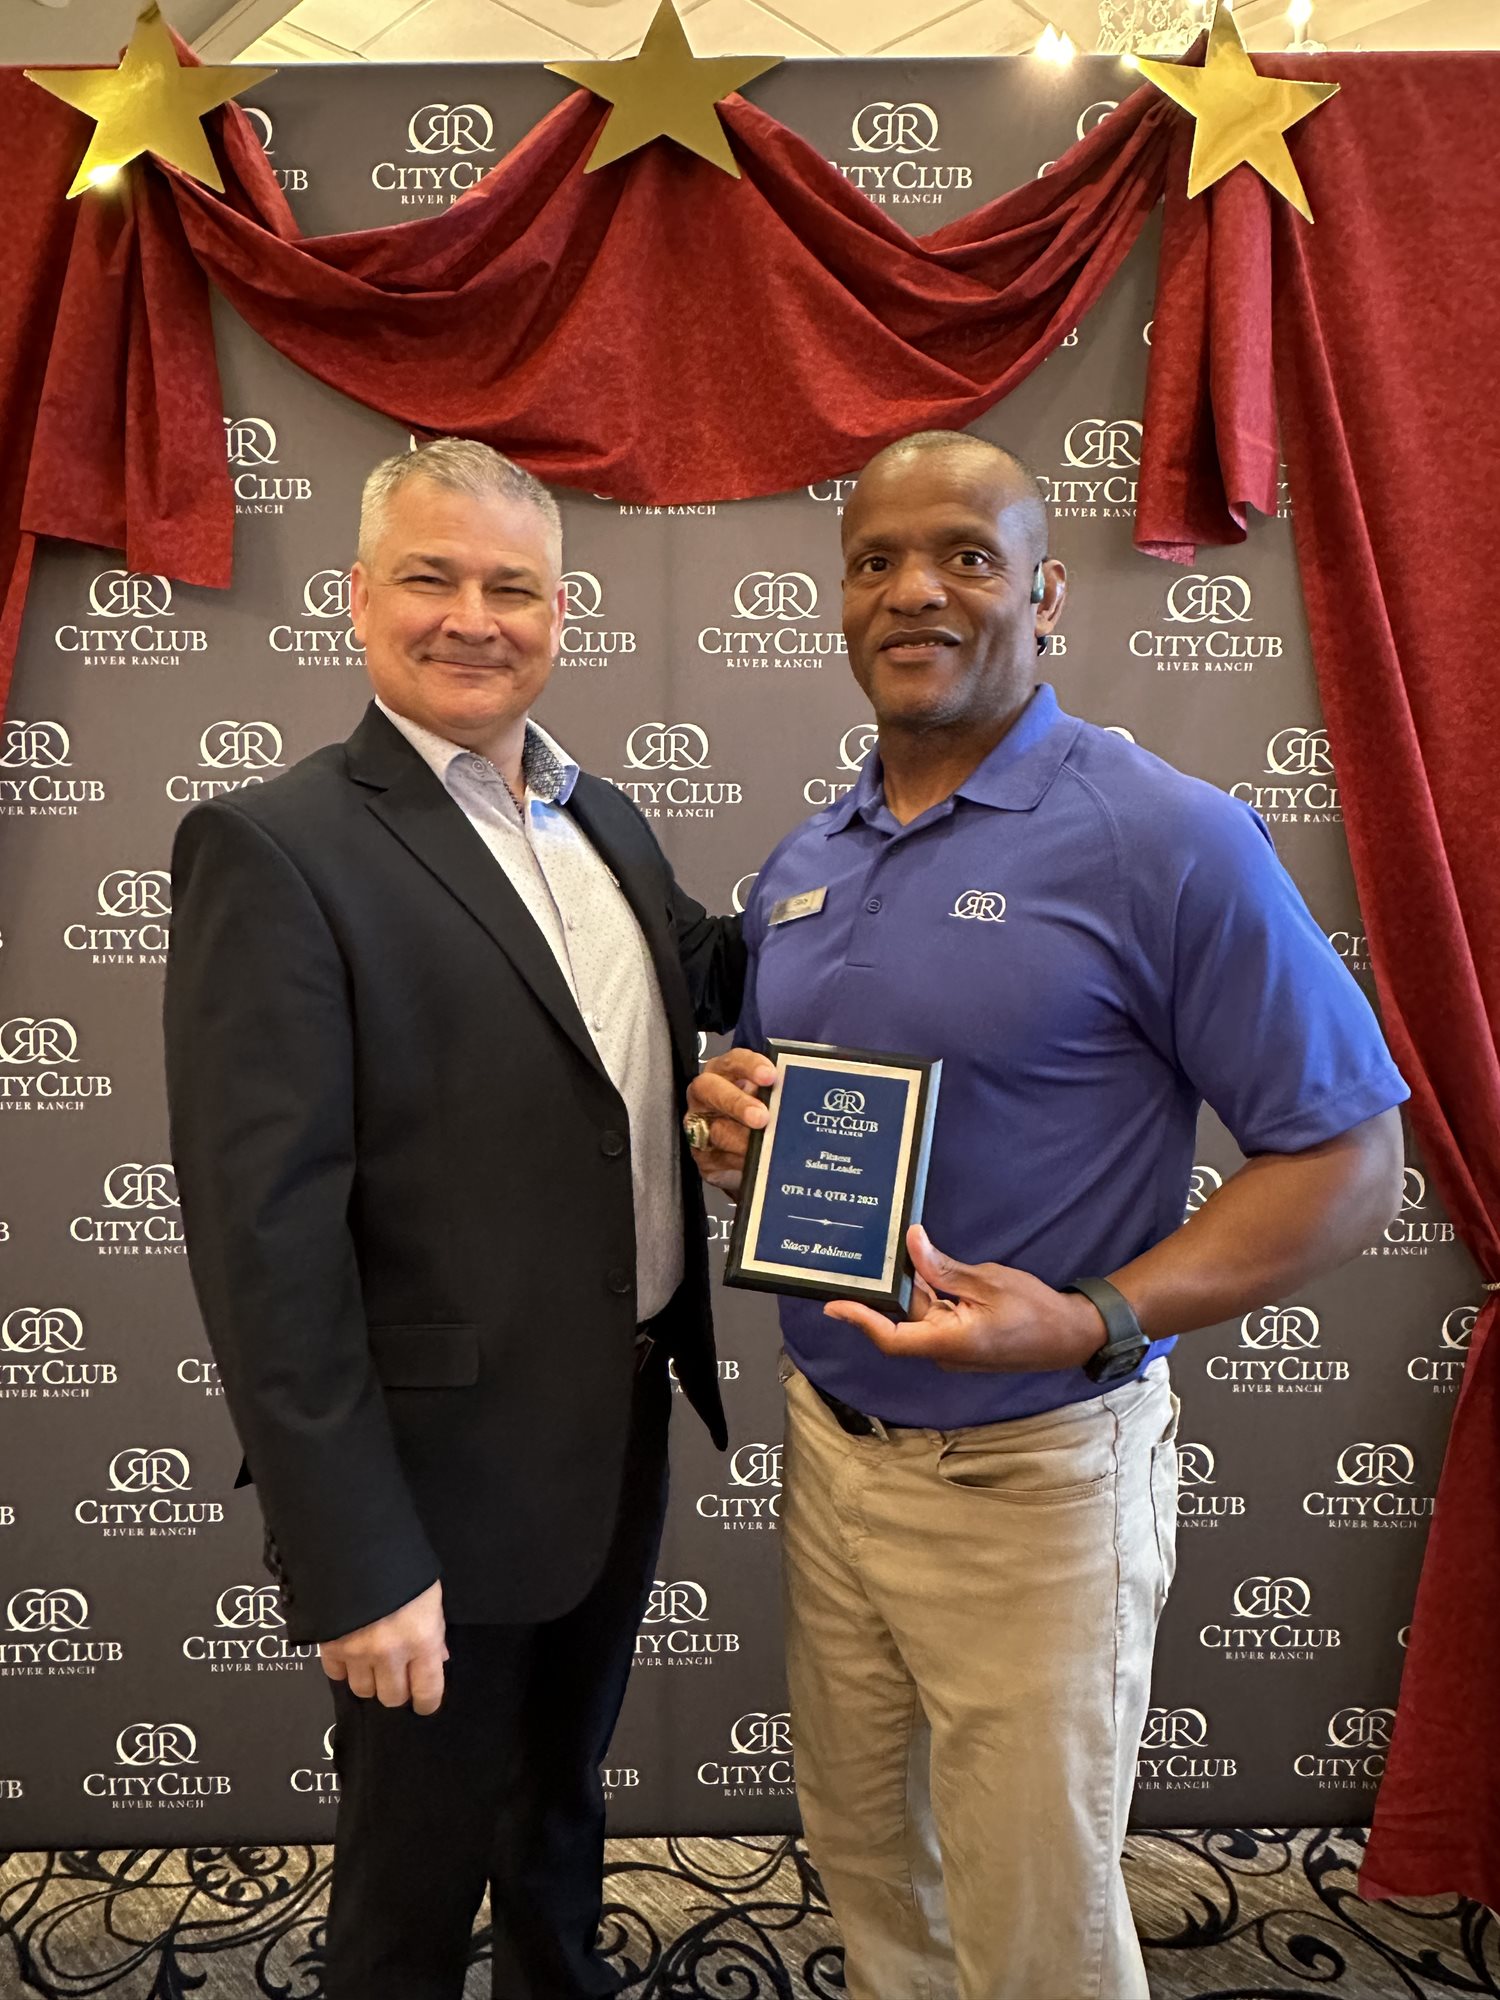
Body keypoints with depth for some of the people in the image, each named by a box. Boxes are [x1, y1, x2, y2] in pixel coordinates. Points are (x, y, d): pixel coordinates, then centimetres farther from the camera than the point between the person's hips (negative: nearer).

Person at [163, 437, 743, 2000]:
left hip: (622, 1438, 7)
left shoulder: (605, 819, 5)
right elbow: (265, 1236, -20)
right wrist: (354, 1564, -20)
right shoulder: (273, 848, -17)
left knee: (563, 1804, 30)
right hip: (443, 1480, -6)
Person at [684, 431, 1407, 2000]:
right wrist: (728, 1120, -7)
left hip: (1033, 1474, -5)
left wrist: (1095, 1322, -26)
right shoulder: (799, 864, 5)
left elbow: (1348, 1156, -14)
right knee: (863, 1871, 24)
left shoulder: (1166, 839, -15)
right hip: (827, 1440, 6)